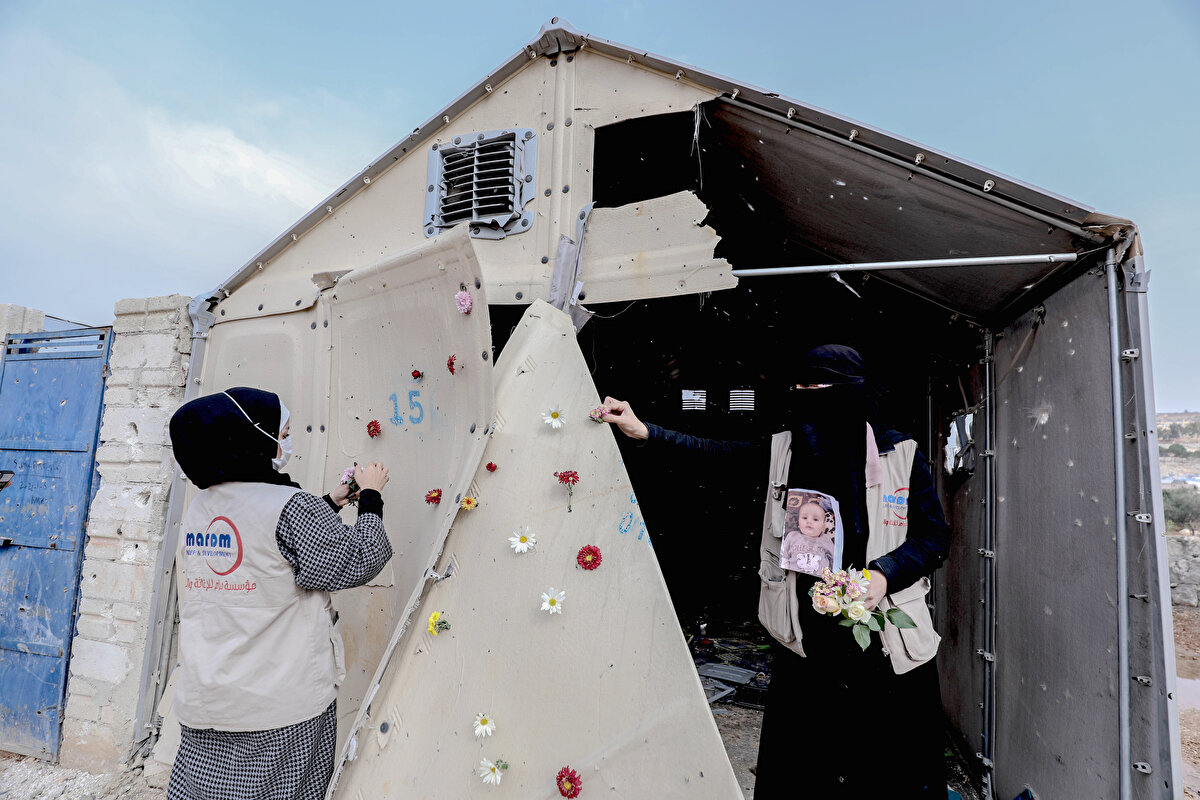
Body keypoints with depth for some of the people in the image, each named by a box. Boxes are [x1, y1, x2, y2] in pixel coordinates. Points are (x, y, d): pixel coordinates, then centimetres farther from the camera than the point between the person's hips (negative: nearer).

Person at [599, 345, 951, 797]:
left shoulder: (900, 454, -5)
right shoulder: (785, 449, 1)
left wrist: (883, 574, -17)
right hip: (807, 639, 2)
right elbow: (715, 452, 2)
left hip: (888, 642, -1)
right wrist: (644, 431, -4)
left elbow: (935, 536, -1)